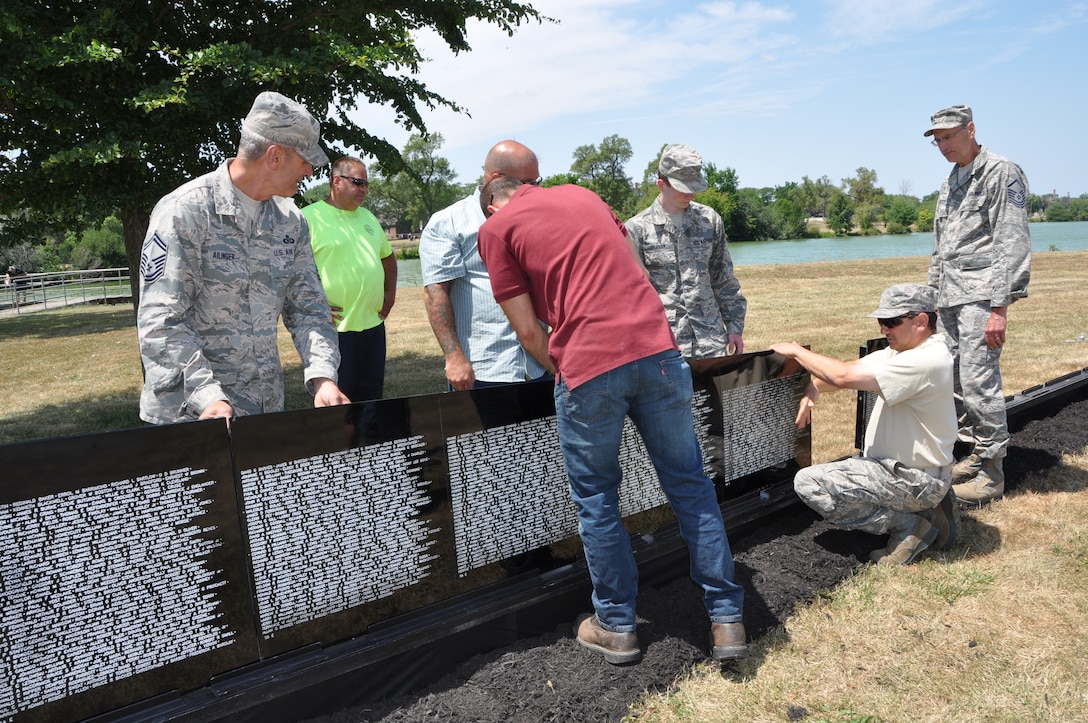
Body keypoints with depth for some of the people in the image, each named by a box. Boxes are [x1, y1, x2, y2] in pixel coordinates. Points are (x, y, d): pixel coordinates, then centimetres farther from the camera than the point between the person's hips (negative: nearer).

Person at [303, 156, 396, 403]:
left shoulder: (368, 217, 16)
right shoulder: (310, 217, -9)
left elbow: (388, 255, 29)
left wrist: (390, 292, 17)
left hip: (374, 326, 7)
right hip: (336, 329, -7)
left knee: (372, 400, 15)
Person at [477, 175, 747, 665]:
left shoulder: (496, 228, 10)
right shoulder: (582, 194, 24)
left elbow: (528, 330, 5)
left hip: (590, 368, -4)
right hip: (658, 350, 5)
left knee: (595, 500, 13)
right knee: (689, 485, 13)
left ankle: (616, 626, 24)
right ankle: (727, 620, 19)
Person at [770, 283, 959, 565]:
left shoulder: (926, 361, -25)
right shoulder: (903, 350, 6)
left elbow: (844, 376, -28)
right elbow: (851, 368, 6)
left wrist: (796, 351, -15)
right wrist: (813, 389, -14)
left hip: (913, 479, -10)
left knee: (808, 482, -18)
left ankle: (908, 525, -7)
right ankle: (926, 508, 13)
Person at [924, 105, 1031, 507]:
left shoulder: (1001, 173, -6)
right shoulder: (949, 183, 20)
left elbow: (1013, 244, -14)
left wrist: (1000, 308, -20)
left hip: (980, 296, -8)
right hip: (949, 300, 8)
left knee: (978, 381, -11)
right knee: (954, 380, 9)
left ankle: (991, 473, -2)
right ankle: (976, 454, 21)